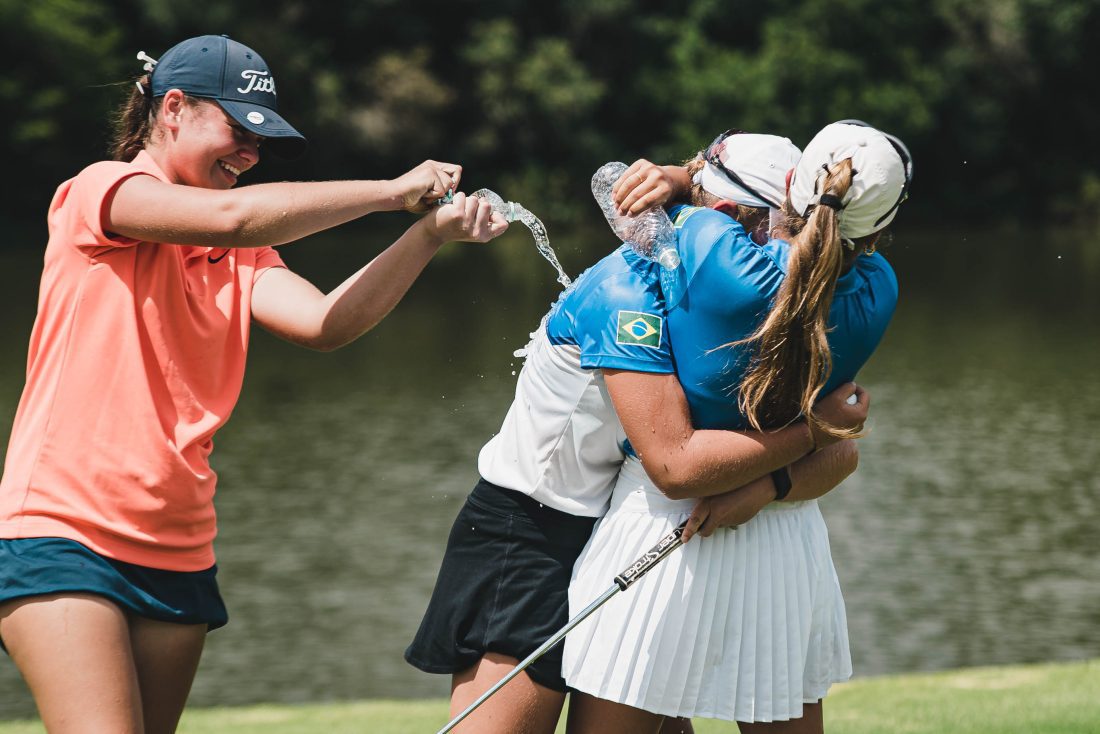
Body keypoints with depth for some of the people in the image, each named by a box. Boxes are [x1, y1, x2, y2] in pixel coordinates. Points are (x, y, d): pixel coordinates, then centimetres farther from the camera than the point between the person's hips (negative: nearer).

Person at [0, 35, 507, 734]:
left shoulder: (237, 255, 16)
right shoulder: (98, 190, -3)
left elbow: (323, 322, -3)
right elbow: (233, 214, -21)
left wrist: (431, 233, -13)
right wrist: (393, 191, -14)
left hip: (177, 554, 7)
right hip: (64, 533, -7)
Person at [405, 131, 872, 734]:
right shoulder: (629, 293, -22)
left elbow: (840, 456, -3)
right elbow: (677, 464, -30)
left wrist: (755, 490, -24)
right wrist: (811, 429, -23)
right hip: (529, 537, -8)